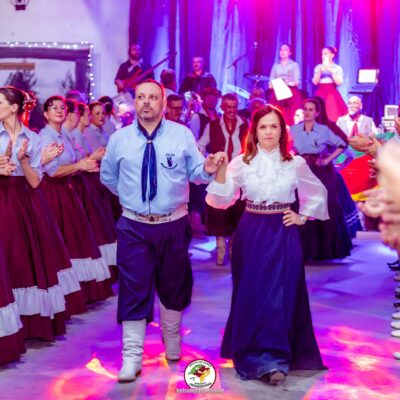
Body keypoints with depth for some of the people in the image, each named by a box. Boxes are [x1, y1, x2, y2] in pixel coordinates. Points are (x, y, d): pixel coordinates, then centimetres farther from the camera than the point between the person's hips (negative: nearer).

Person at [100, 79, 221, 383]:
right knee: (134, 289, -3)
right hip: (134, 226, -1)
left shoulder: (182, 135, -1)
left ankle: (172, 343, 39)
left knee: (173, 286, 16)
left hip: (174, 224, 1)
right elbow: (108, 176, 16)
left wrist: (208, 169, -24)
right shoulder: (119, 139, 1)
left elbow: (195, 172, -3)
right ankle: (132, 357, 5)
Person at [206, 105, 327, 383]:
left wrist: (302, 217, 6)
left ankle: (273, 358, -5)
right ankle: (255, 355, 16)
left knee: (280, 294, -6)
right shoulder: (241, 162, 0)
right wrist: (221, 171, -22)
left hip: (283, 234, -1)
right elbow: (223, 199, -9)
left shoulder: (295, 163, 1)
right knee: (251, 295, 4)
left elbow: (318, 193, 16)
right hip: (251, 234, 1)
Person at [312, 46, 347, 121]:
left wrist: (331, 71, -11)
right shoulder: (318, 67, 10)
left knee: (334, 116, -11)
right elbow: (315, 82, 2)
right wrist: (320, 72, -10)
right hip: (321, 94, 2)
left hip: (332, 94, -1)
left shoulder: (337, 68, 4)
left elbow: (339, 82, -7)